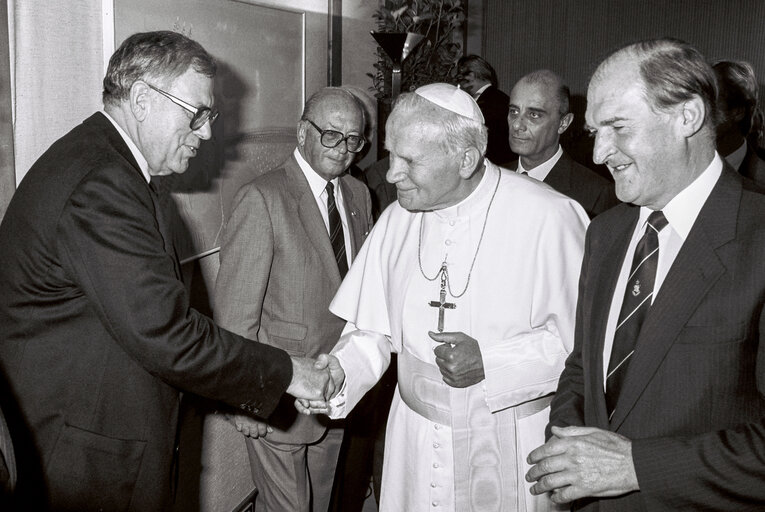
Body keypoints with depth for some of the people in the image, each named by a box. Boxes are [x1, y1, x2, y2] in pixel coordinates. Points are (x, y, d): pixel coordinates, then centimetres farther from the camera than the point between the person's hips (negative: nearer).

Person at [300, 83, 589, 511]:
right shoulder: (397, 219, 1)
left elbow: (581, 333, -15)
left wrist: (489, 362, -22)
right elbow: (374, 328, 4)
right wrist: (340, 371, -14)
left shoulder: (549, 218, -17)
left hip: (512, 449, -4)